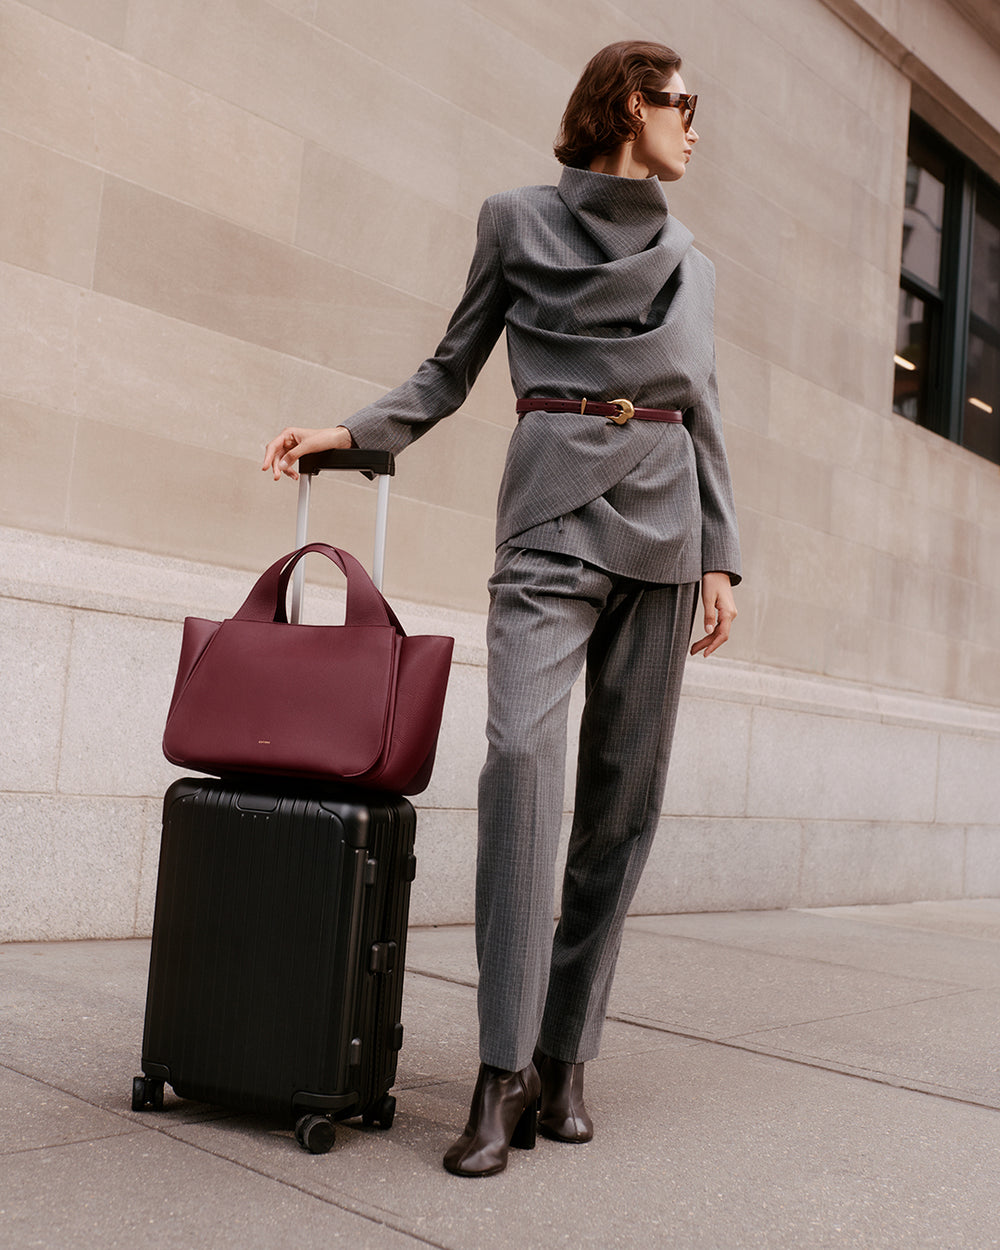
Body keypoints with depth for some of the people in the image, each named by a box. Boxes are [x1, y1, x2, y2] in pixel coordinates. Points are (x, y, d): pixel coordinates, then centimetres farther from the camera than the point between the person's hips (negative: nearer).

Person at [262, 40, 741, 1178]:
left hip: (663, 524, 4)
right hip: (555, 515, -3)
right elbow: (449, 373, 13)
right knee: (525, 752, -22)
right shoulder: (518, 220, 11)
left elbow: (703, 413, 17)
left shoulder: (688, 260, 20)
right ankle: (503, 1071, -16)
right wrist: (345, 431, -3)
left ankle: (563, 1057, 7)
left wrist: (721, 557, 8)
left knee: (624, 791, -2)